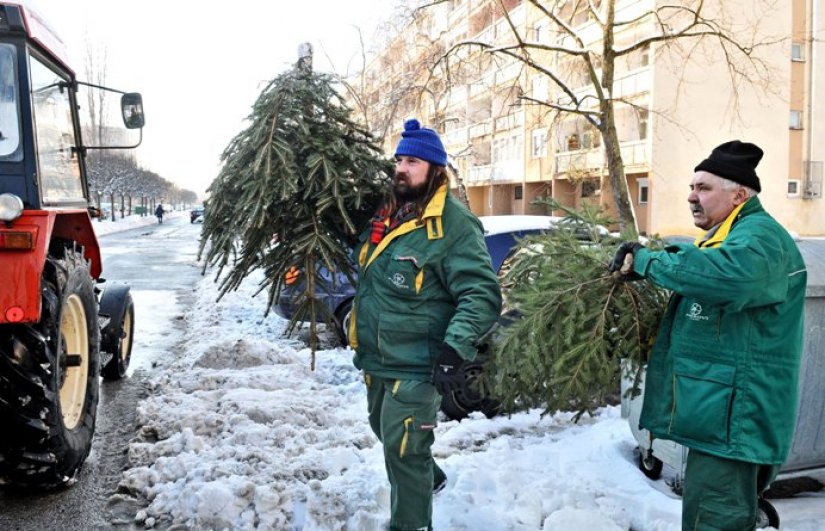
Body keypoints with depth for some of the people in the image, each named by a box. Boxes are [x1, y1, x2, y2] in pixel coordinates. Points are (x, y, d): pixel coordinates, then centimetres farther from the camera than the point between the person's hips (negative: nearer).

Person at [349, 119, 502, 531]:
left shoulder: (454, 225, -18)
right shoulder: (387, 216, 8)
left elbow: (482, 296, -23)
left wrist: (454, 351, -31)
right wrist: (360, 338, 22)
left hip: (416, 366, -9)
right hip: (376, 359, 9)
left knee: (403, 452, -2)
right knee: (386, 432, 26)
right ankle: (428, 477, 51)